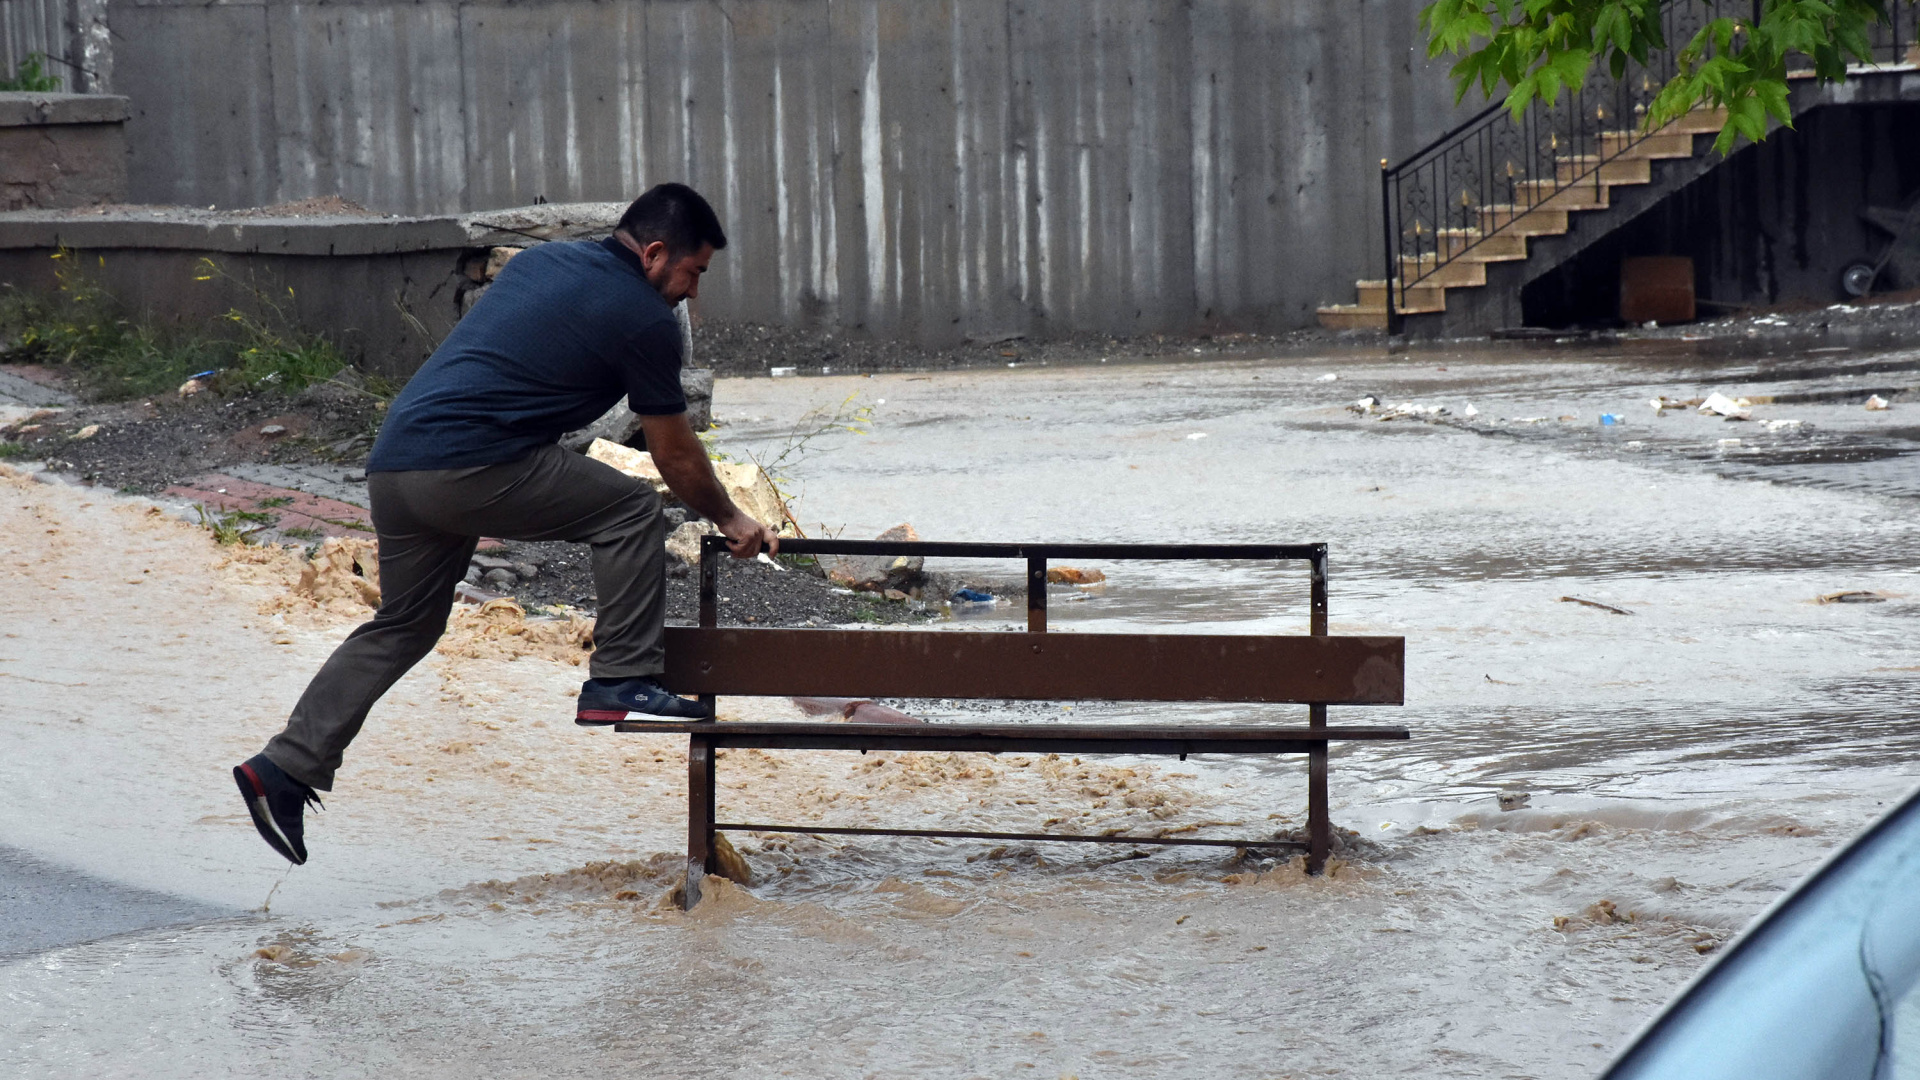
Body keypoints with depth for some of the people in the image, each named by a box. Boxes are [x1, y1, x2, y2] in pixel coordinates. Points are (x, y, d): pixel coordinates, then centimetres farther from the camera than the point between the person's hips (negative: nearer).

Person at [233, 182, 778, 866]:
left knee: (402, 626, 19)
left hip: (392, 463, 8)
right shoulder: (643, 317, -1)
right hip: (470, 468, -8)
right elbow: (675, 456, 8)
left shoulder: (542, 261, 22)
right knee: (631, 511, 3)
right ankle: (623, 682, 4)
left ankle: (286, 767, 15)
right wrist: (730, 520, 24)